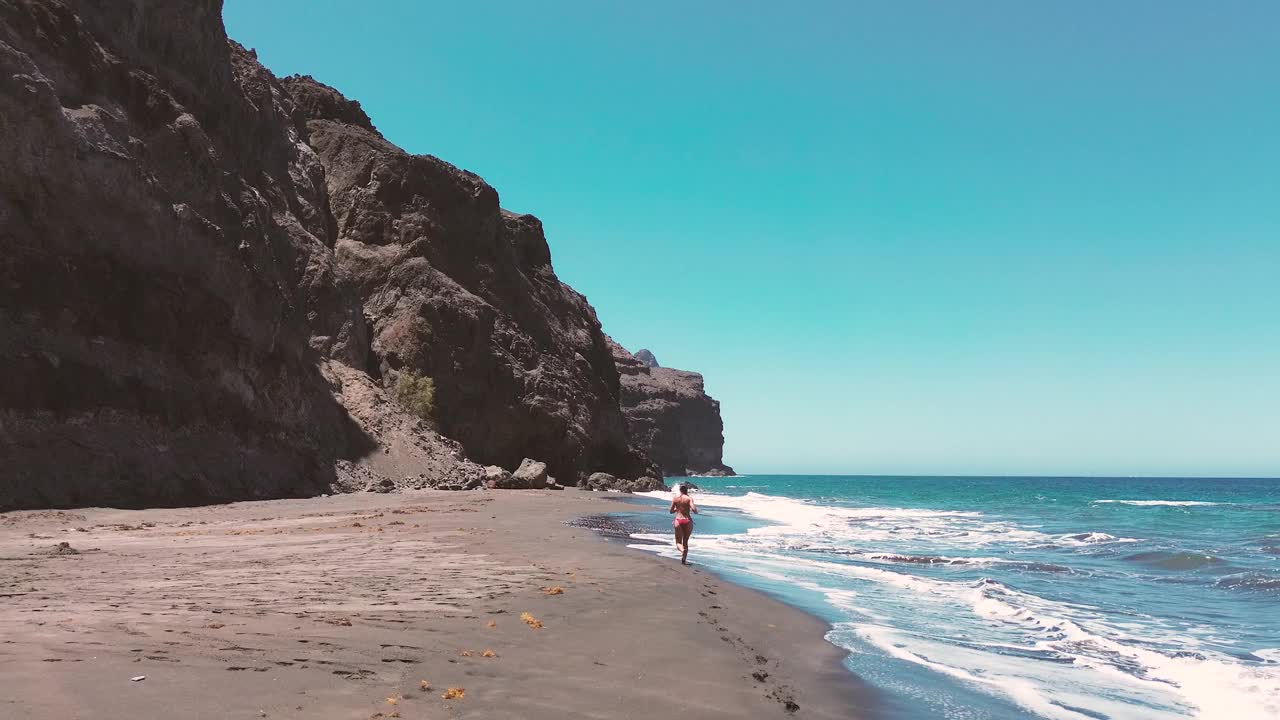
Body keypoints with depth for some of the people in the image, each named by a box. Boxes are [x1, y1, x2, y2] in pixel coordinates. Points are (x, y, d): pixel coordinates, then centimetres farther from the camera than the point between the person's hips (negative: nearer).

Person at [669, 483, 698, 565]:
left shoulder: (675, 498, 3)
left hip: (678, 521, 0)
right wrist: (696, 510, 6)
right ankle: (684, 559, 14)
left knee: (678, 542, 5)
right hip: (688, 521, 0)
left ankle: (682, 550, -27)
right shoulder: (689, 499, -5)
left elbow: (671, 511, 8)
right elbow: (694, 510, -17)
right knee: (685, 541, 16)